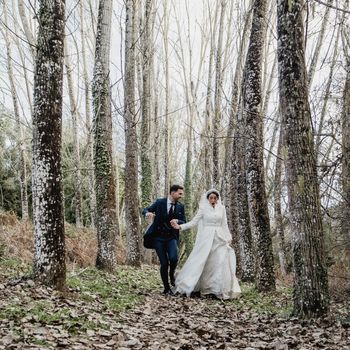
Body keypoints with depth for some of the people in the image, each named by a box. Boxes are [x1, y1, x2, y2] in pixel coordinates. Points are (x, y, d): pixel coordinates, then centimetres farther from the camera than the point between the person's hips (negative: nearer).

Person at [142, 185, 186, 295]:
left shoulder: (180, 207, 5)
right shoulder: (160, 202, -2)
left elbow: (184, 223, 6)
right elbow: (145, 210, 0)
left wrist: (178, 221, -17)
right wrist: (148, 213, -25)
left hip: (171, 237, 1)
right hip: (158, 237, -1)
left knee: (174, 258, -23)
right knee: (164, 263, -4)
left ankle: (172, 274, 11)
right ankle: (167, 288, 14)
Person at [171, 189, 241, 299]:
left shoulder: (222, 208, 11)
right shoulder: (203, 209, 4)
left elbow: (224, 225, 14)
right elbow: (193, 222, -2)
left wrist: (228, 238, 7)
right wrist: (179, 226, -15)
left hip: (219, 239, 2)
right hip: (206, 238, -2)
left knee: (221, 263, -7)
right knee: (201, 263, -7)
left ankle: (220, 290, 0)